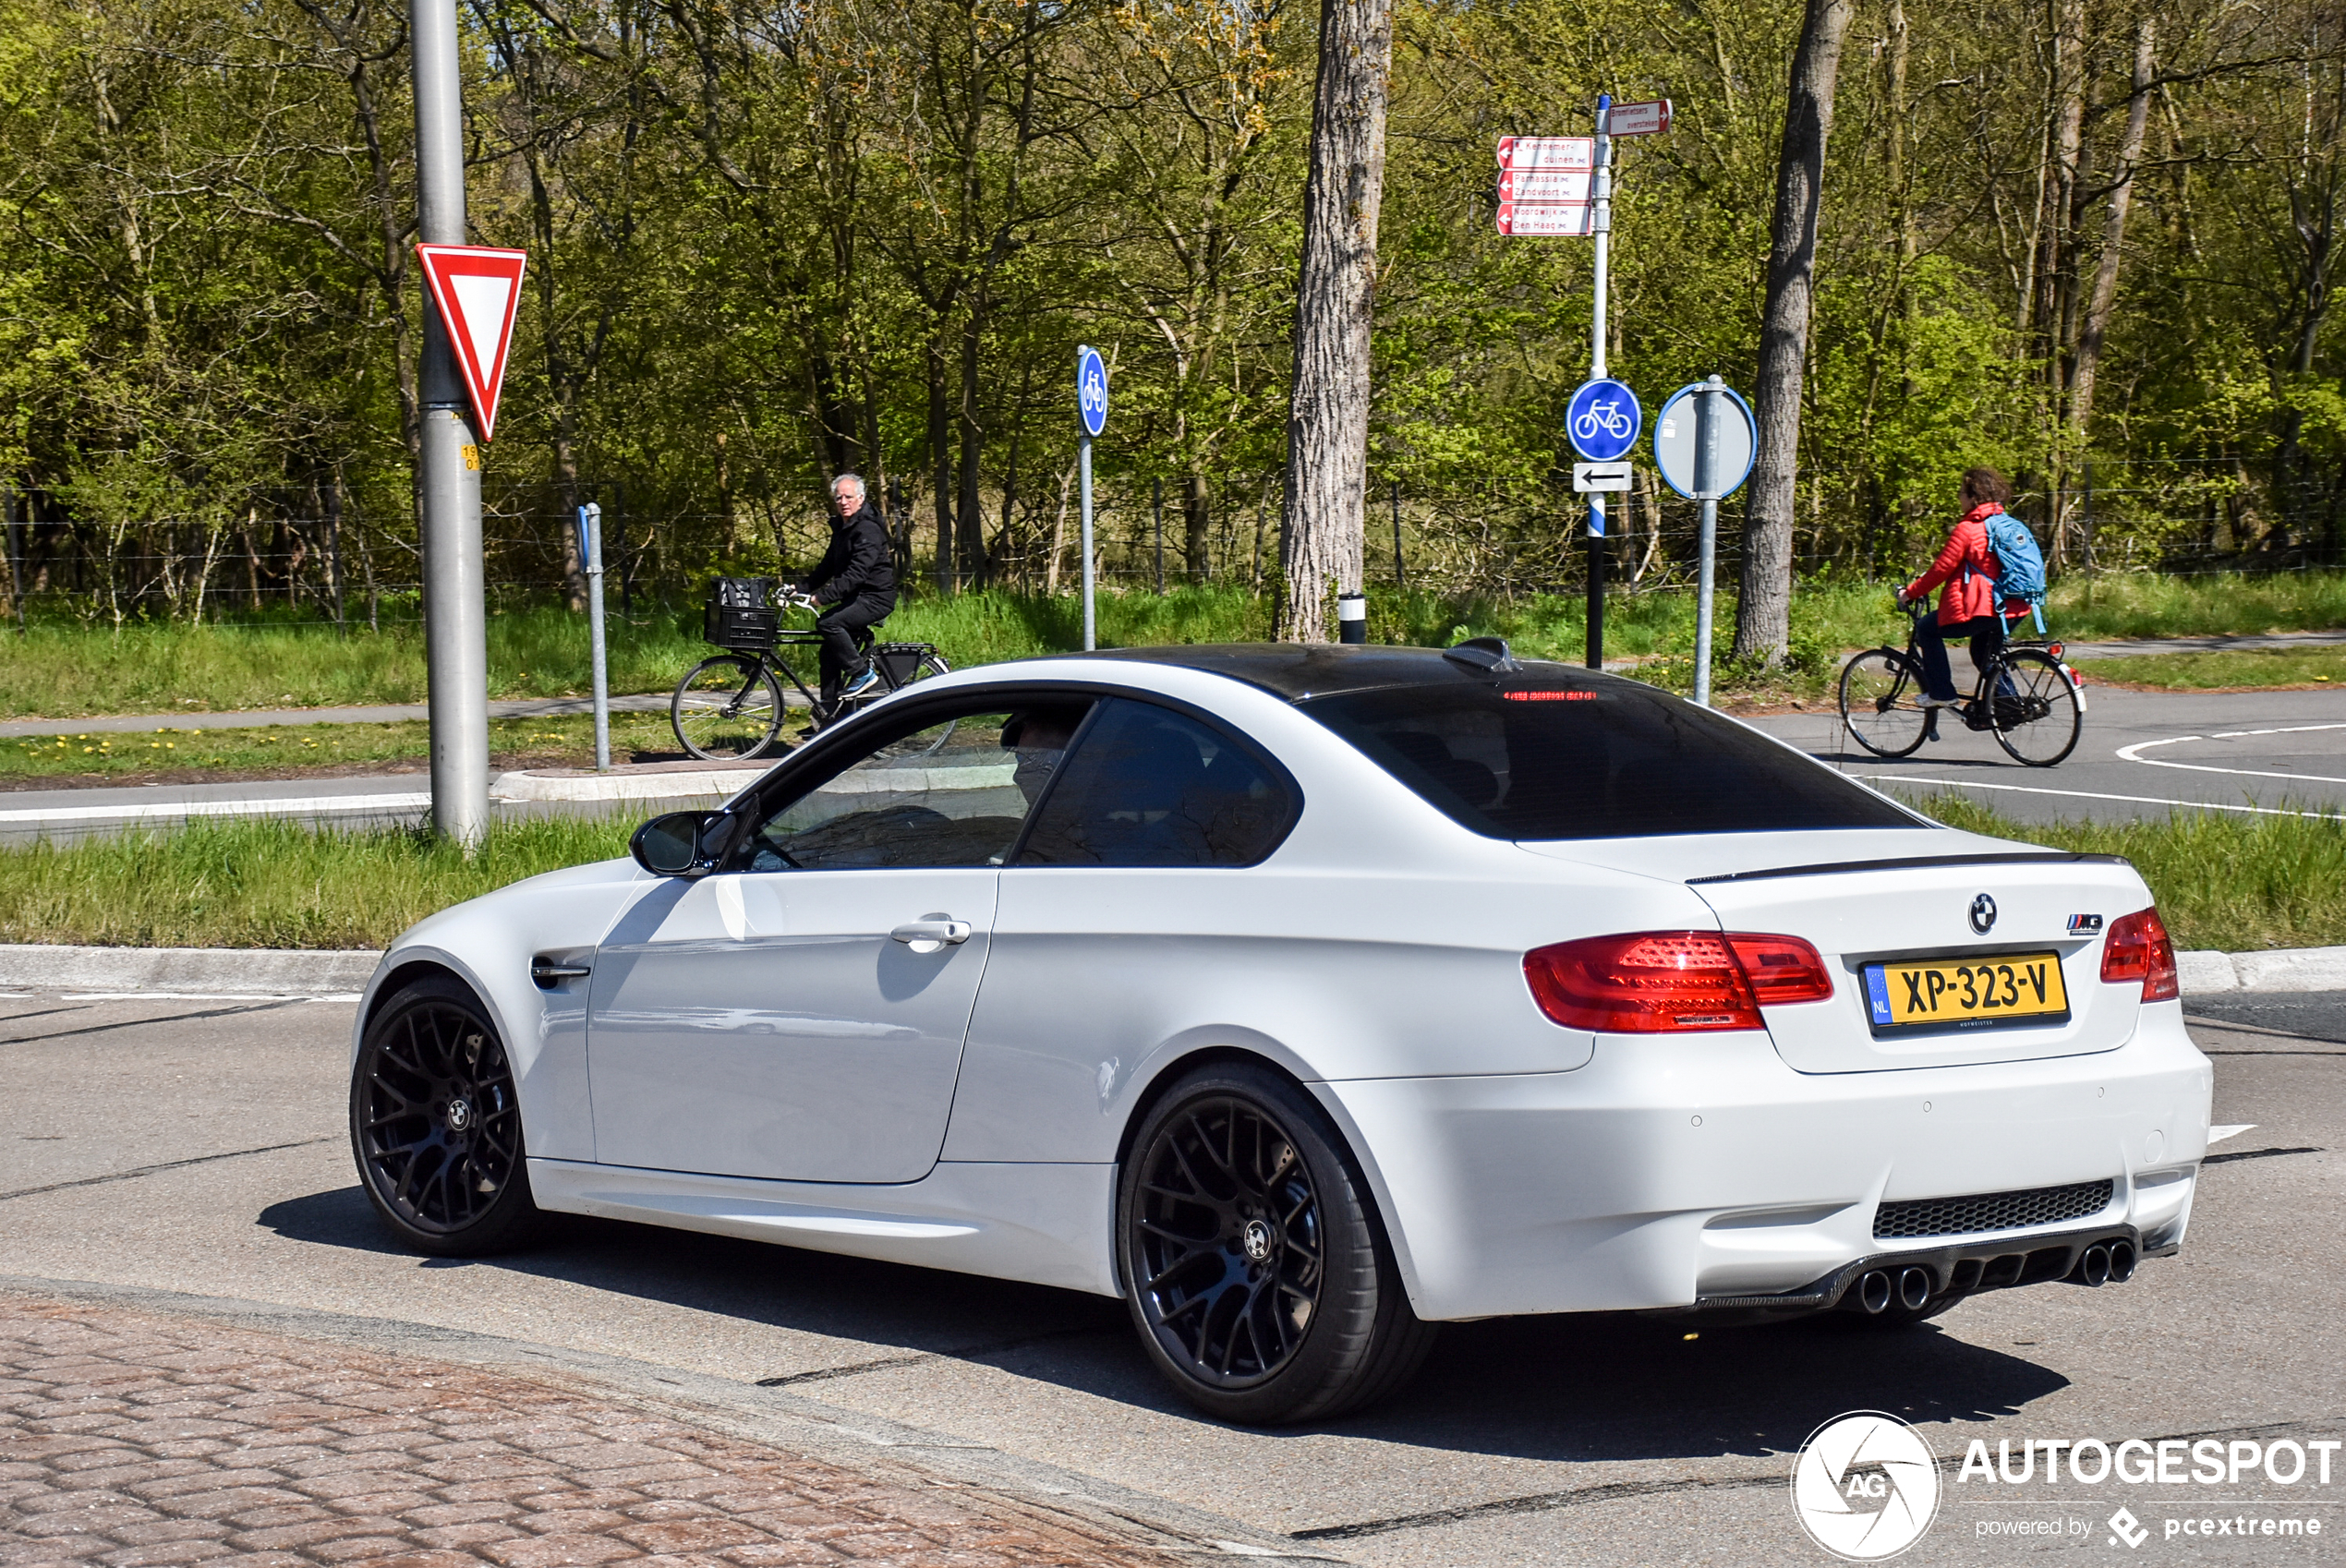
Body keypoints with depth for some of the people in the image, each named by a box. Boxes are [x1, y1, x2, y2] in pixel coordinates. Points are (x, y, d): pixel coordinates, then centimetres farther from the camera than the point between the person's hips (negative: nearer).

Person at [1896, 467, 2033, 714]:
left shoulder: (1968, 528, -12)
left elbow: (1942, 568, -12)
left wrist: (1911, 592, -1)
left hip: (1981, 608, -9)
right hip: (2014, 608, 9)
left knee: (1927, 630, 8)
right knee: (1984, 654, 29)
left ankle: (1941, 693, 6)